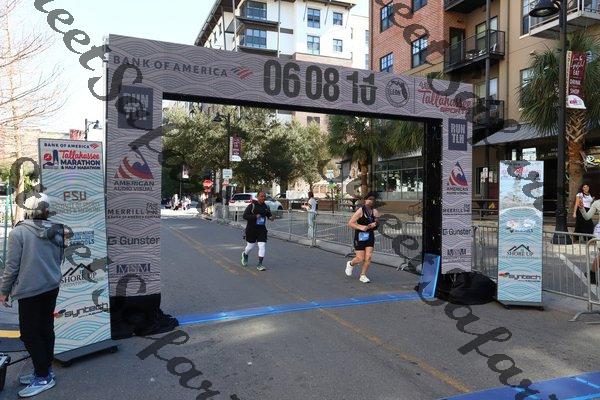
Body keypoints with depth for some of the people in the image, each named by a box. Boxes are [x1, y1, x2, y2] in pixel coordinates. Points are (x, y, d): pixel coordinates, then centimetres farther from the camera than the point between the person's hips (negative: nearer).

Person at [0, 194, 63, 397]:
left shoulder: (18, 232, -15)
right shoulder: (56, 232, 2)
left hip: (29, 291, -6)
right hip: (51, 288, 6)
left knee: (30, 334, 4)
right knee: (46, 329, 14)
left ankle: (43, 377, 7)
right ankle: (44, 371, 24)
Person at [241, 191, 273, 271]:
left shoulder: (266, 207, 4)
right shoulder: (252, 206, -10)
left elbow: (268, 214, 21)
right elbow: (245, 216, -14)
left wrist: (270, 217, -3)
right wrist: (255, 216, -25)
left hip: (262, 229, 3)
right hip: (251, 229, -3)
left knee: (262, 246, -8)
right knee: (250, 246, 11)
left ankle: (260, 264, 0)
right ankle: (245, 254, 46)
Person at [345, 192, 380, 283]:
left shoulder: (375, 212, 4)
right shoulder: (360, 211, -11)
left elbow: (377, 225, 14)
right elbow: (350, 223, -12)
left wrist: (375, 224, -9)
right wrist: (360, 227, -22)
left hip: (370, 237, 5)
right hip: (360, 237, -4)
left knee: (368, 257, -4)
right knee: (360, 258, -2)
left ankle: (363, 275, 12)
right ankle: (350, 264, 32)